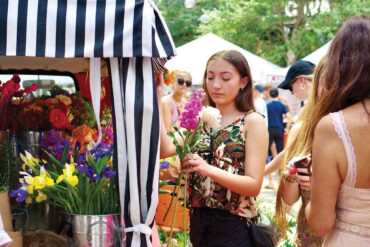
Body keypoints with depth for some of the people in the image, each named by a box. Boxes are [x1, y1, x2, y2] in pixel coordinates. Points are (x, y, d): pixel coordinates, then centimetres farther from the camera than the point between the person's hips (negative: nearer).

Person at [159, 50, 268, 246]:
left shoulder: (253, 121, -7)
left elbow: (254, 185, -15)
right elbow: (165, 150, -9)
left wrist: (209, 169, -28)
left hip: (233, 226, -4)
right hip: (198, 222, 5)